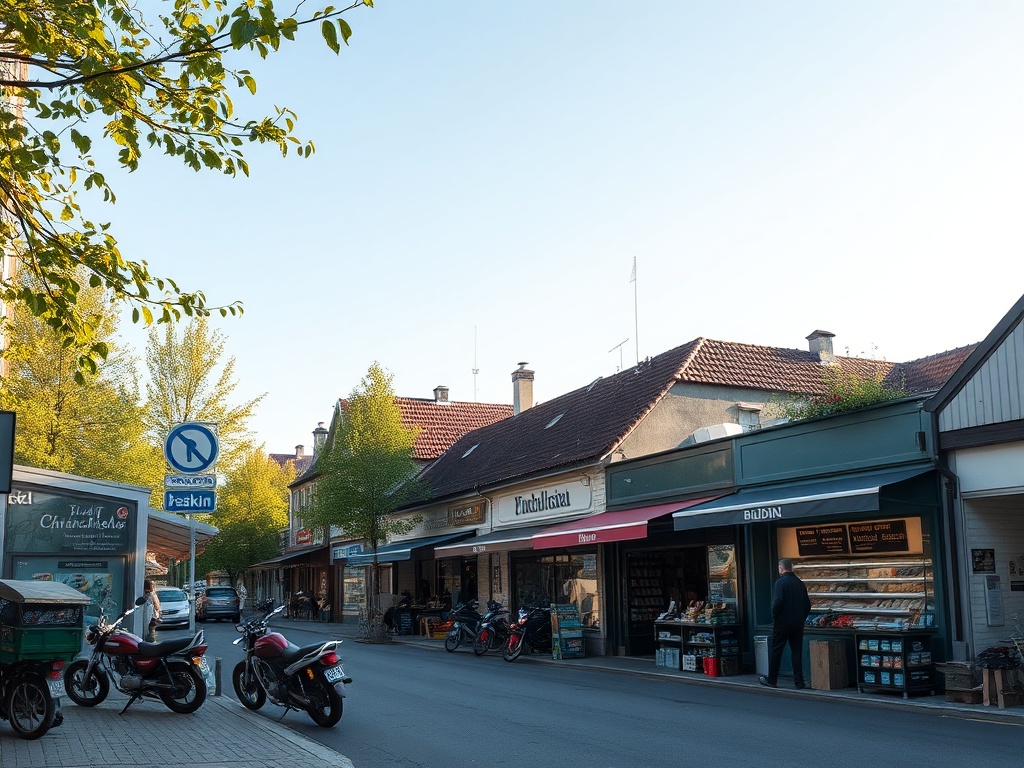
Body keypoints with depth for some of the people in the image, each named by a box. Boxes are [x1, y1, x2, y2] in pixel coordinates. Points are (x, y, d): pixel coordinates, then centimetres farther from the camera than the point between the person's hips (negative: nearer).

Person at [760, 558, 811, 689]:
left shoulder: (781, 582, -12)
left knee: (776, 651, 5)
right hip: (798, 624, 6)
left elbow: (777, 602, -21)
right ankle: (799, 681, 6)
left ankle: (771, 680, 12)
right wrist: (802, 619, 17)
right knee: (797, 652, 8)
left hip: (782, 623, -6)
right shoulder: (799, 583, 8)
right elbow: (807, 604, 12)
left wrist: (774, 618, -8)